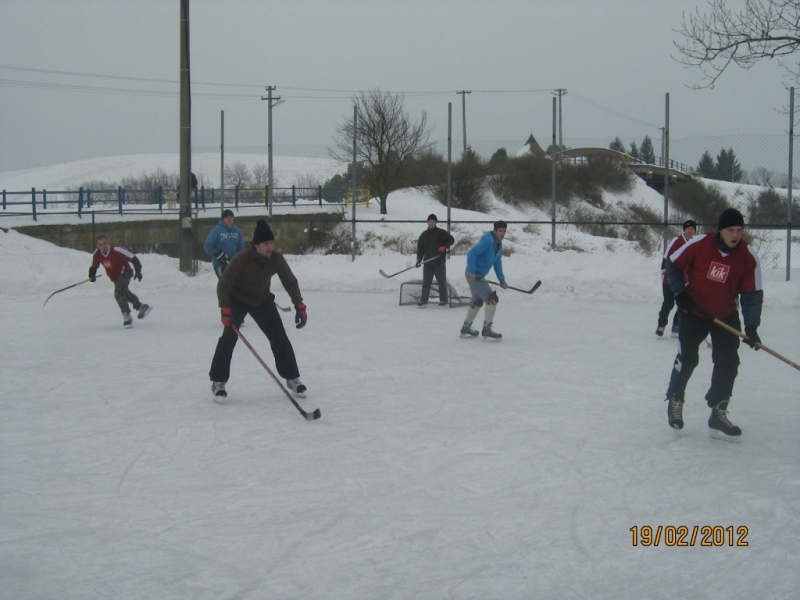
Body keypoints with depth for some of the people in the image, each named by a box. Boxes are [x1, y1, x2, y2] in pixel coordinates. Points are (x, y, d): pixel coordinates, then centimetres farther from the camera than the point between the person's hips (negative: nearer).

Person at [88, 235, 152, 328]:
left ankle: (127, 316, -21)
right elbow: (94, 266, 3)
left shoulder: (116, 250, -31)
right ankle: (141, 307, 45)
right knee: (124, 292, 24)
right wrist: (92, 275, -17)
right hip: (115, 277, 8)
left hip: (125, 272, -8)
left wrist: (138, 271, -33)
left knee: (118, 293, -25)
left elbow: (133, 258, -27)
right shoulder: (96, 254, -14)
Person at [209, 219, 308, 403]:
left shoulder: (276, 258, -19)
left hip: (262, 300, 4)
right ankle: (218, 382, -8)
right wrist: (225, 309, -39)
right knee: (229, 337, -19)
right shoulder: (241, 259, -32)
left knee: (279, 337, 0)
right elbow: (223, 284, -29)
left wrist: (299, 306, -16)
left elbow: (290, 281, -8)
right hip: (237, 299, -4)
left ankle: (292, 378, 14)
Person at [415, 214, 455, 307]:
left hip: (440, 262, -3)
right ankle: (423, 300, 8)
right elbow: (420, 248, 9)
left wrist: (444, 247, -14)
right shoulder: (424, 235, 10)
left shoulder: (441, 232, 0)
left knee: (442, 282, 2)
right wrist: (419, 259, -2)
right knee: (426, 282, 3)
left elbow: (451, 240, 1)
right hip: (428, 262, 3)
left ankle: (443, 301, 9)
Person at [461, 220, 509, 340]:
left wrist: (502, 281, 16)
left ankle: (466, 328, 36)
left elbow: (497, 264, 20)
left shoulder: (499, 245, 12)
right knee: (492, 299, -14)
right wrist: (472, 272, -27)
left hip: (479, 276, 11)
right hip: (474, 275, -11)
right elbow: (471, 253, -25)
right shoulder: (488, 241, -18)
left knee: (477, 301, 23)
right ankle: (487, 330, -9)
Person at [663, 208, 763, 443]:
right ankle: (674, 400, 20)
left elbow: (752, 293, -8)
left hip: (726, 315, 2)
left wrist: (751, 326, -16)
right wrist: (680, 292, -10)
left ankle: (718, 415, 6)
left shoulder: (749, 256, -14)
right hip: (694, 310, -2)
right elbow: (673, 264, -3)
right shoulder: (699, 244, -19)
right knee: (687, 357, -7)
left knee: (728, 362, -4)